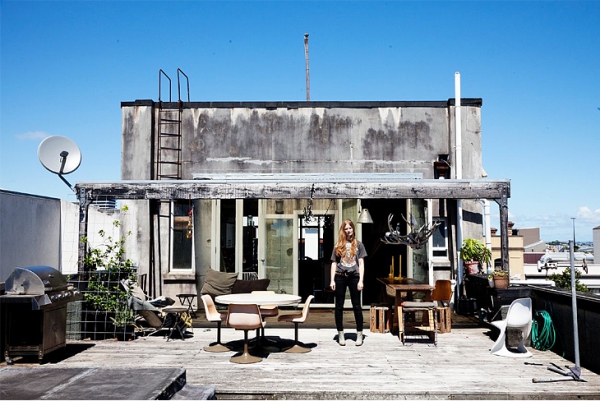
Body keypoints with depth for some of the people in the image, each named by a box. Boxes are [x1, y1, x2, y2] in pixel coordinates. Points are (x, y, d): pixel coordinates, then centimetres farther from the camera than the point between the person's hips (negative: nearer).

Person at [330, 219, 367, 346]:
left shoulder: (358, 244, 7)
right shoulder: (338, 245, 9)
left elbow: (361, 264, 4)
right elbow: (334, 263, 8)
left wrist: (361, 280, -6)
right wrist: (332, 280, -1)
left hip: (354, 277, -1)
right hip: (340, 277, 1)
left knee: (357, 306, 2)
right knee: (339, 306, 4)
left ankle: (359, 334, 10)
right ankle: (340, 334, 13)